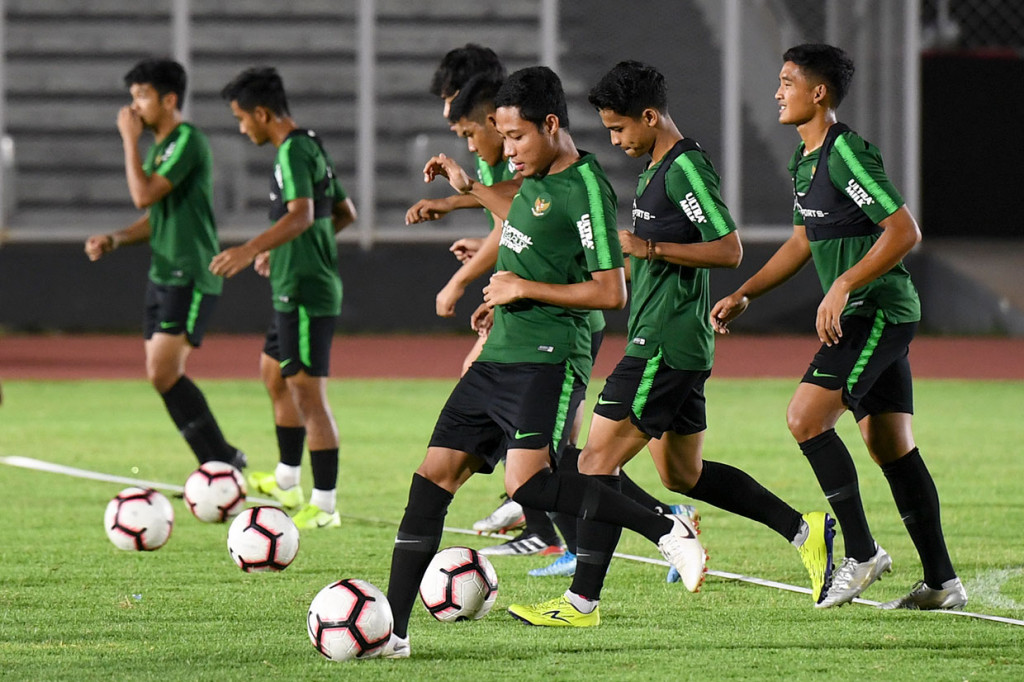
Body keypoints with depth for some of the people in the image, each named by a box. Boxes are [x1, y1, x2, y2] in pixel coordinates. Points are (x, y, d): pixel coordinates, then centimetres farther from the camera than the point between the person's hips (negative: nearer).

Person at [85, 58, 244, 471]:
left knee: (163, 374, -17)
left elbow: (144, 196, -22)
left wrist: (130, 140, -13)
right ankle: (218, 467, 11)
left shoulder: (188, 141, -13)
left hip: (191, 277, -10)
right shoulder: (158, 146, 16)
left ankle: (224, 460, -10)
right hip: (163, 276, 10)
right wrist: (113, 240, 8)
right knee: (166, 379, 6)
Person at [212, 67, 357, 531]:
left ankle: (325, 504, -10)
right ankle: (287, 482, 36)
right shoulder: (311, 148, 15)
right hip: (295, 290, 11)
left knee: (309, 394, -10)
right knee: (274, 376, 24)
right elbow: (344, 213, 25)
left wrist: (251, 249, -39)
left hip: (305, 294, -11)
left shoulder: (294, 151, -15)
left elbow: (301, 215, -30)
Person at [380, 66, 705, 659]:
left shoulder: (585, 188, -14)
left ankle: (668, 531, -16)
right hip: (499, 358, 9)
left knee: (528, 484, -25)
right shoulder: (539, 178, 13)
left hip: (547, 359, -9)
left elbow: (612, 293, -17)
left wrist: (525, 289, -15)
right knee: (434, 476, 2)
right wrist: (469, 188, 41)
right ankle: (391, 628, 3)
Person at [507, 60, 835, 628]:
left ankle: (582, 601, -10)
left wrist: (649, 247, -22)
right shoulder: (655, 169, 16)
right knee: (683, 474, 16)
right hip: (661, 343, 11)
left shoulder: (686, 169, -15)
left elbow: (729, 250, -20)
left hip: (666, 347, -11)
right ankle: (804, 531, 20)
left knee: (598, 460, -10)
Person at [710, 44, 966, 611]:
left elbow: (904, 231, -20)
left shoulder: (846, 153, -16)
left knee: (806, 417, -16)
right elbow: (802, 242, 27)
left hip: (879, 313, -10)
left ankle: (861, 553, -10)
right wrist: (743, 295, 21)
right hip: (859, 316, 10)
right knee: (891, 447, 8)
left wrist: (843, 286, -23)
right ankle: (941, 582, 10)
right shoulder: (805, 160, 15)